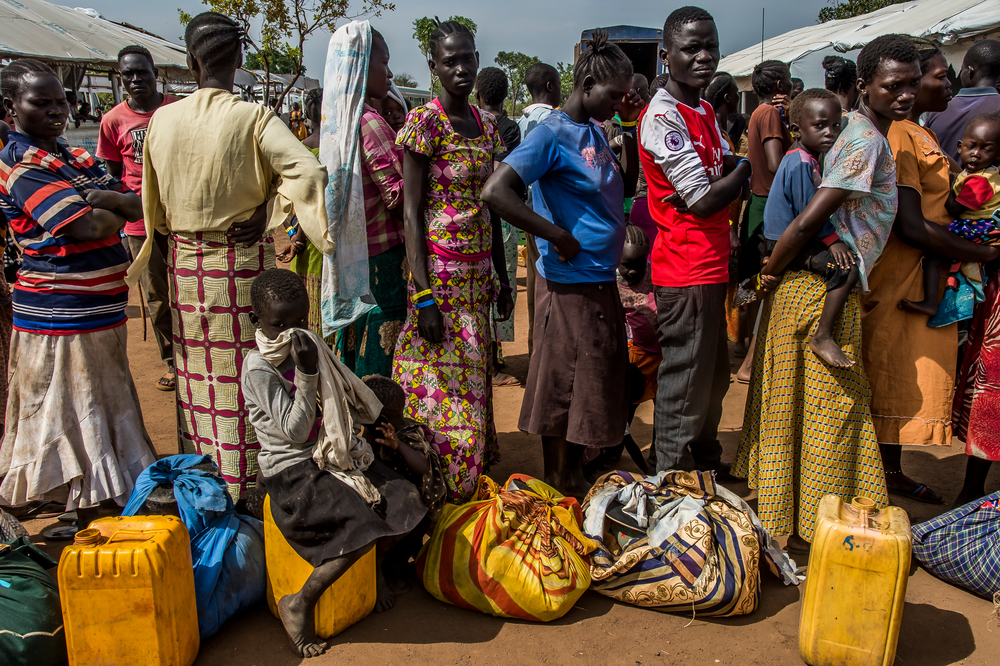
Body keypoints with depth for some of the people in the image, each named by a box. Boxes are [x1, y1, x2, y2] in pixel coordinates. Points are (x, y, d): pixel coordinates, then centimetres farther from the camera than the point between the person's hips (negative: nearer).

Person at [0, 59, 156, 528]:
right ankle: (93, 528, 13)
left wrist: (104, 199, -16)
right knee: (77, 418, 1)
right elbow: (86, 226, -24)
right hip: (61, 317, -9)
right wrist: (116, 213, -4)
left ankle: (106, 506, 36)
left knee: (101, 410, 19)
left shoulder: (75, 157, 13)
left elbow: (137, 206, 4)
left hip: (101, 311, 9)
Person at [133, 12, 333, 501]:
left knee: (196, 380, 15)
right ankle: (247, 489, 15)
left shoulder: (162, 120, 1)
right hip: (243, 265, -4)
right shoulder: (253, 119, -12)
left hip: (185, 266, 4)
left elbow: (153, 204, 9)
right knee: (246, 381, 6)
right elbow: (310, 172, -25)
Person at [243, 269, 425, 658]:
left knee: (404, 500, -8)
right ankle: (299, 605, -7)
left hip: (333, 456, 7)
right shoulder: (258, 368, -14)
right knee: (364, 527, -25)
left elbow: (345, 398, 24)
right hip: (292, 471, -7)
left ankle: (376, 567, 20)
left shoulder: (311, 346, 10)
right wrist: (306, 375, -23)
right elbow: (294, 430, -18)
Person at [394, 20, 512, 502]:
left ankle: (469, 479, 27)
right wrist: (423, 296, -18)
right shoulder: (424, 122, -9)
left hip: (478, 272, 7)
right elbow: (411, 212, -13)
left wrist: (502, 278, 15)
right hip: (439, 271, -6)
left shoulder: (486, 124, 11)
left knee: (473, 378, 13)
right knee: (441, 385, -1)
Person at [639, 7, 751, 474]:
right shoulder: (662, 115, -17)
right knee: (684, 387, 0)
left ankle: (707, 467, 39)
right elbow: (706, 200, -21)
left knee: (714, 378, 22)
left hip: (710, 264, 10)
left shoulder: (704, 110, 13)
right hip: (686, 271, -10)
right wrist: (749, 164, -7)